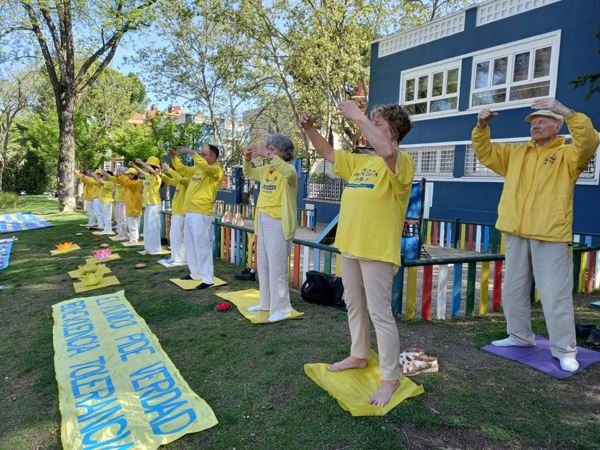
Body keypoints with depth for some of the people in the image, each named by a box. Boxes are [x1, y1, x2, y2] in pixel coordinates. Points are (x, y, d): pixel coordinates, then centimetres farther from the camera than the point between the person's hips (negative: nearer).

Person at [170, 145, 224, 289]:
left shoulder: (217, 169, -9)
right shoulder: (198, 168, 17)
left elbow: (206, 168, -30)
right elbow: (182, 170, 27)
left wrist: (191, 153, -27)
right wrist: (174, 157, 11)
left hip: (202, 213, -9)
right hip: (190, 212, 9)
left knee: (202, 245, -8)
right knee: (190, 244, 15)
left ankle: (208, 278, -2)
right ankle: (196, 273, 27)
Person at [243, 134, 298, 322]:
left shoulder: (288, 169, -11)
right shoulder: (266, 170, 12)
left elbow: (288, 172, -35)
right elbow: (248, 174, 24)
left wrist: (268, 155, -35)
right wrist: (247, 159, 4)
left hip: (278, 223, -9)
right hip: (263, 221, 9)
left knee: (277, 266, -6)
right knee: (263, 264, 15)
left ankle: (281, 308, 4)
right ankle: (266, 302, 28)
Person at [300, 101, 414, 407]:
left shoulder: (401, 162, -11)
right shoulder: (361, 161, 15)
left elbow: (386, 150, -35)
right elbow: (329, 155, 22)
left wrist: (357, 117, -29)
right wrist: (309, 129, 7)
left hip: (377, 250, -9)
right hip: (350, 246, 9)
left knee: (379, 312, -4)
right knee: (354, 306, 19)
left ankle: (390, 378, 9)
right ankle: (359, 356, 38)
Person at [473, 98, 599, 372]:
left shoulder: (567, 154, 0)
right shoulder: (515, 153, 15)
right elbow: (485, 152, 16)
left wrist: (567, 112, -28)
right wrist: (481, 127, 0)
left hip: (550, 237, -5)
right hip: (516, 235, 6)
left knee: (555, 295, -1)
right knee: (513, 290, 14)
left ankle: (564, 350, 12)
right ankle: (520, 336, 31)